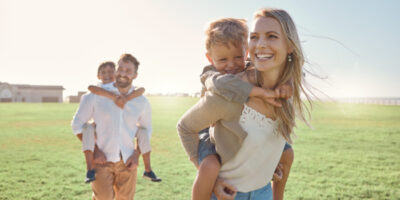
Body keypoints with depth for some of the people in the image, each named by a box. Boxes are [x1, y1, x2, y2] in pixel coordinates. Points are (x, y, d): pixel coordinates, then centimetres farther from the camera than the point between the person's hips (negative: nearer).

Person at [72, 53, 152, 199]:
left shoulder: (142, 102, -1)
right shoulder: (96, 95, -8)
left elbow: (146, 129, 14)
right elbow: (77, 124, 0)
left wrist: (136, 154, 0)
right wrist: (94, 149, -10)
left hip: (127, 162, 3)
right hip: (102, 160, -2)